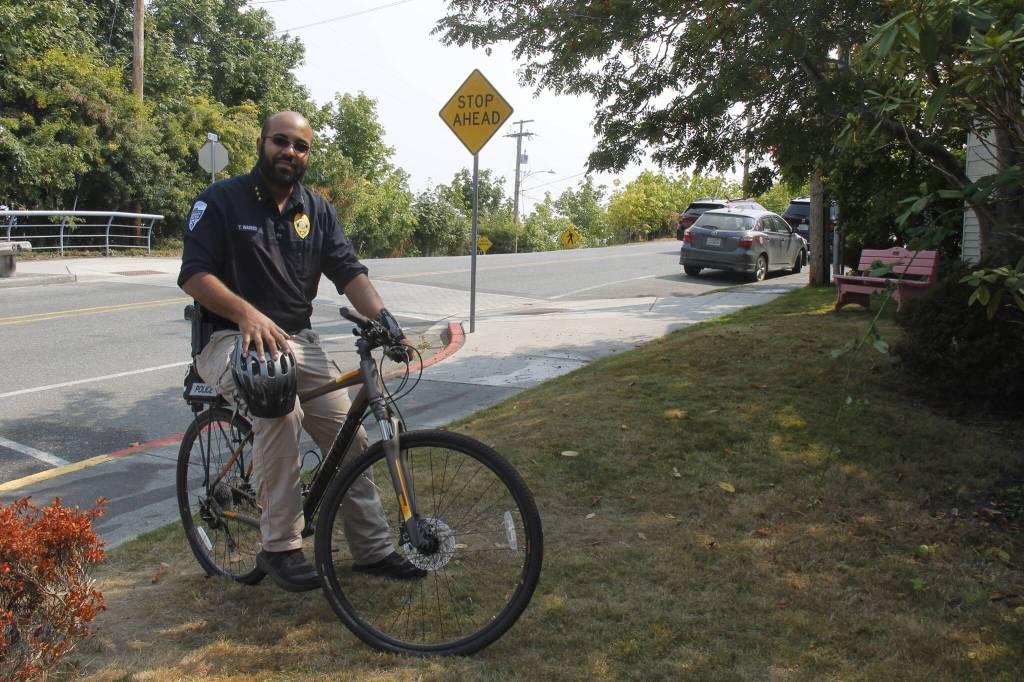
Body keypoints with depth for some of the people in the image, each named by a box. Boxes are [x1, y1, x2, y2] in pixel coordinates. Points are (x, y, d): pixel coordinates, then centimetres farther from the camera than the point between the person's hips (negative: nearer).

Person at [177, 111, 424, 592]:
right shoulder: (221, 200, -3)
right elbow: (194, 275, -11)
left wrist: (383, 316, -18)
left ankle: (373, 549, 10)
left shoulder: (317, 211, 11)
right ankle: (279, 548, -21)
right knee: (281, 407, -34)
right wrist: (247, 313, -28)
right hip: (232, 338, -5)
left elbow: (348, 272, 2)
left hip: (297, 340, 5)